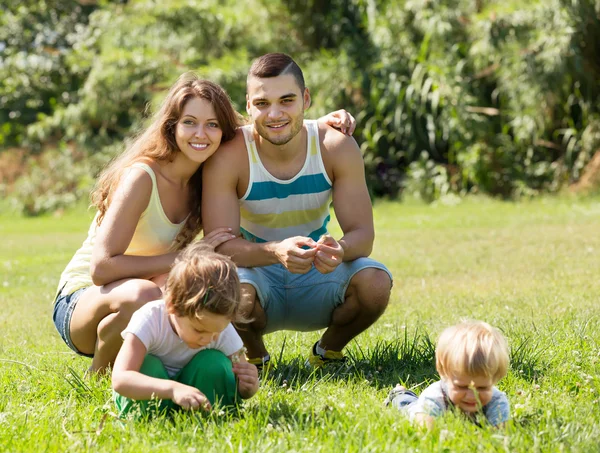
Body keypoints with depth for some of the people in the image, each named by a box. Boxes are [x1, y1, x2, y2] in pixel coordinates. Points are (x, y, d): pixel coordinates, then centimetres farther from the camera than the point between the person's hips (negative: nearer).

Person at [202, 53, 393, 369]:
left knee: (374, 282, -28)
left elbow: (362, 233, -15)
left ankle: (329, 350, 4)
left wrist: (339, 249, -40)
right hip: (258, 275, -2)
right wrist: (275, 252, -44)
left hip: (317, 274, 2)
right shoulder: (228, 156, -19)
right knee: (236, 294, -37)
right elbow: (219, 245, -23)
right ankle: (254, 354, -1)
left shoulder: (337, 148, -14)